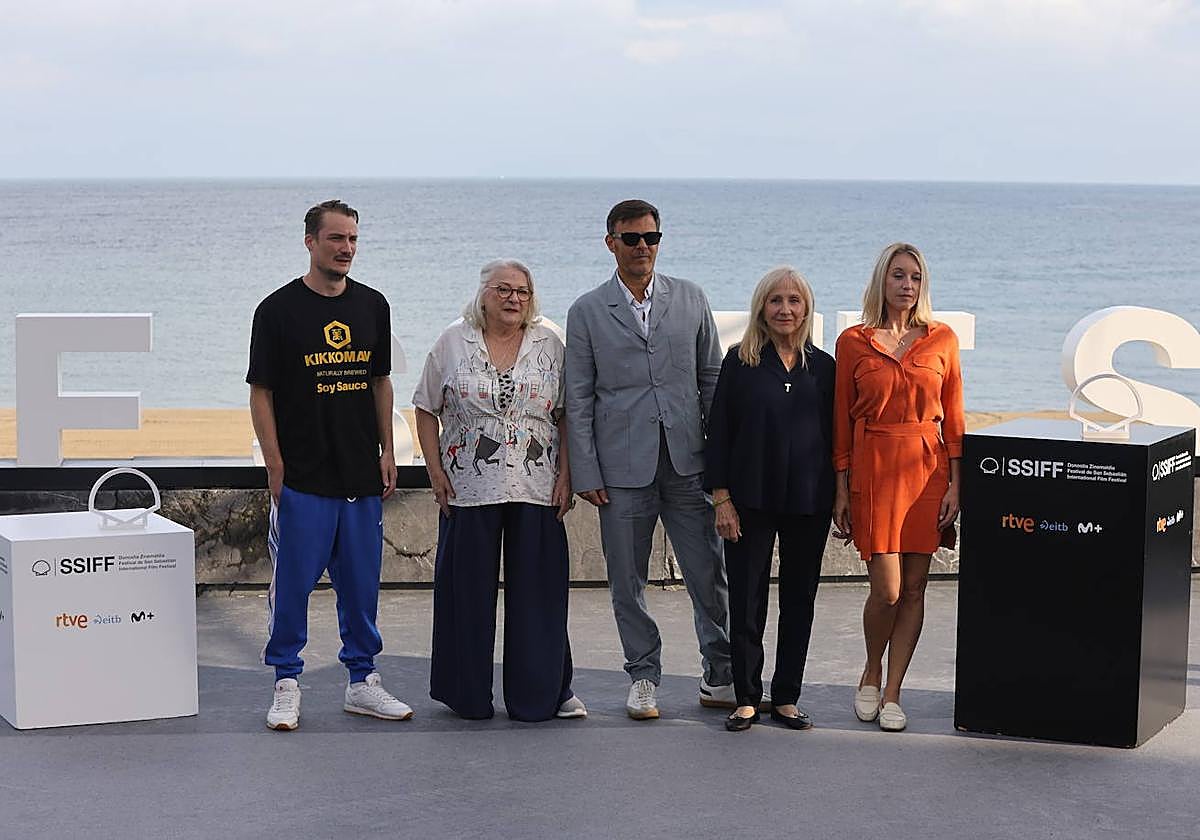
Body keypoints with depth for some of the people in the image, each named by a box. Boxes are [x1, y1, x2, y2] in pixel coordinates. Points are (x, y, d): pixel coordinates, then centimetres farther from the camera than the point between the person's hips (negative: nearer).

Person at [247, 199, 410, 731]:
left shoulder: (372, 306, 9)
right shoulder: (278, 310, -5)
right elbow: (261, 394, -4)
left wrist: (387, 452, 8)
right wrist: (275, 467, -10)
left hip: (362, 476, 4)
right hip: (303, 480, -4)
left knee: (361, 583, 10)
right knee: (293, 583, 1)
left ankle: (362, 681, 20)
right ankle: (286, 685, 12)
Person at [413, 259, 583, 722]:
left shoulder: (549, 345, 7)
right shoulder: (453, 344, 4)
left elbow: (566, 416, 8)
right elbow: (426, 410, 7)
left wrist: (565, 475, 0)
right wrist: (435, 471, -1)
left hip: (537, 491, 1)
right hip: (469, 489, -1)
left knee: (538, 591, 4)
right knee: (468, 591, 5)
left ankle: (544, 692, 14)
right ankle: (467, 694, 16)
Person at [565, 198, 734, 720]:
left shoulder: (690, 300, 8)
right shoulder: (587, 312, 3)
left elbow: (712, 379, 12)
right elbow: (578, 400, 2)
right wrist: (585, 474, -3)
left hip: (688, 462, 1)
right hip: (623, 468, -1)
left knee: (710, 574, 2)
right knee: (628, 583, 6)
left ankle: (721, 676, 15)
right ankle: (643, 677, 20)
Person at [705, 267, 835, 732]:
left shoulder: (822, 366, 7)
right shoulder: (740, 361, 0)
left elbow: (834, 436, 10)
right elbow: (719, 431, -1)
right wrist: (722, 498, -7)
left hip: (808, 502, 2)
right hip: (751, 500, -2)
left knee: (799, 601, 7)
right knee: (746, 602, 1)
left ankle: (786, 698, 17)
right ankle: (746, 699, 11)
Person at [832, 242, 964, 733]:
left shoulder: (942, 339, 6)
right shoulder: (853, 342, 2)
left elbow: (953, 417, 7)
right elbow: (842, 422, 4)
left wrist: (955, 483, 0)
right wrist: (842, 490, 1)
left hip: (927, 469, 2)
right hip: (873, 468, -2)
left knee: (914, 587, 2)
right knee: (887, 589, -7)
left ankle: (892, 693, 13)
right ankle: (871, 675, 19)